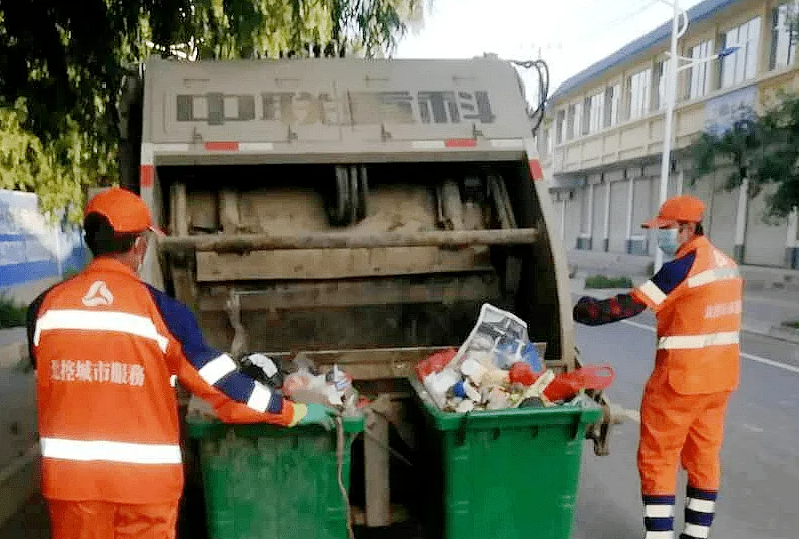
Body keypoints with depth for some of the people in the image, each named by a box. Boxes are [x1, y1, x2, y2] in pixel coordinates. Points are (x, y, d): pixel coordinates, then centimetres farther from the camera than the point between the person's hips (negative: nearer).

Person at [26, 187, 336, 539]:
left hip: (69, 473, 3)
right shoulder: (159, 309, -14)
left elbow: (50, 383, 12)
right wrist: (293, 411, -1)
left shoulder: (46, 306, -3)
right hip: (143, 477, -3)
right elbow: (218, 378, -11)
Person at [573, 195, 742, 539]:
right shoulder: (726, 264, 11)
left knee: (657, 457, 2)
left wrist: (584, 310, -10)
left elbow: (632, 304, -19)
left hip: (682, 378, -9)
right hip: (720, 377, 9)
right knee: (703, 455, 15)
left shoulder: (684, 266, -17)